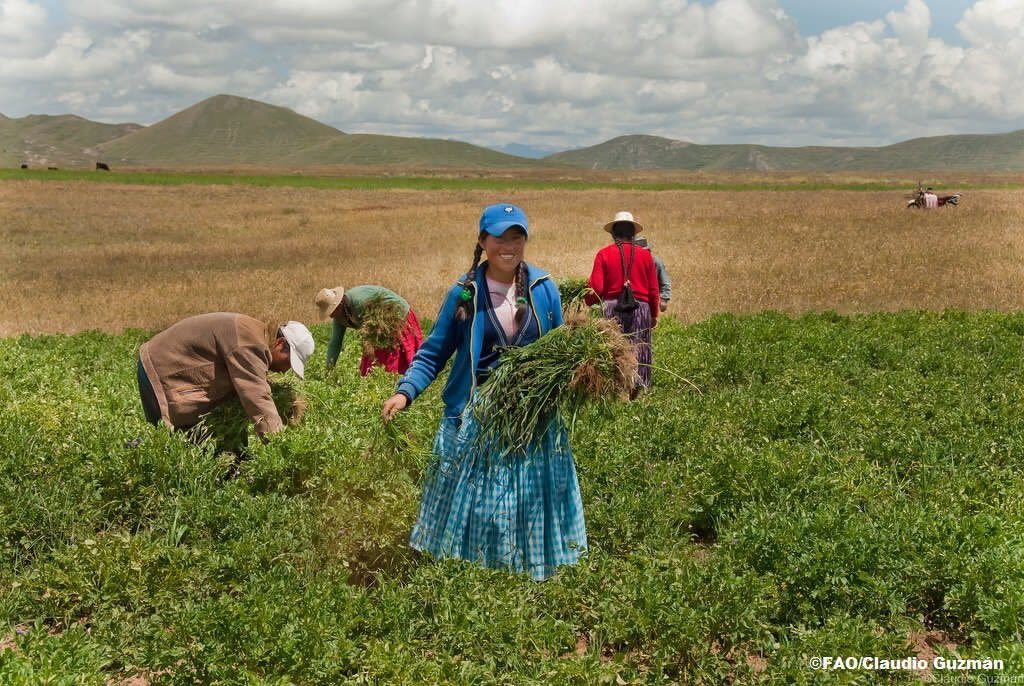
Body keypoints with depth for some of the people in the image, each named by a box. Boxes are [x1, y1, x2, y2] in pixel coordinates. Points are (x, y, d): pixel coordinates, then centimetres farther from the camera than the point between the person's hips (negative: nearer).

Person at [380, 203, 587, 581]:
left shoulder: (543, 288, 1)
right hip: (475, 420, -1)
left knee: (531, 508, 10)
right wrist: (405, 391, -13)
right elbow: (434, 352, 0)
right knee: (470, 509, 6)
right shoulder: (464, 293, -3)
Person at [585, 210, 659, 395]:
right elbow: (654, 290, 5)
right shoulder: (645, 255, 3)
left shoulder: (604, 254, 0)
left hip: (613, 307, -1)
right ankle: (635, 389, 11)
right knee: (638, 350, 8)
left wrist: (589, 301, 17)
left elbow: (596, 288, -4)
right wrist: (654, 314, 17)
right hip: (640, 308, 1)